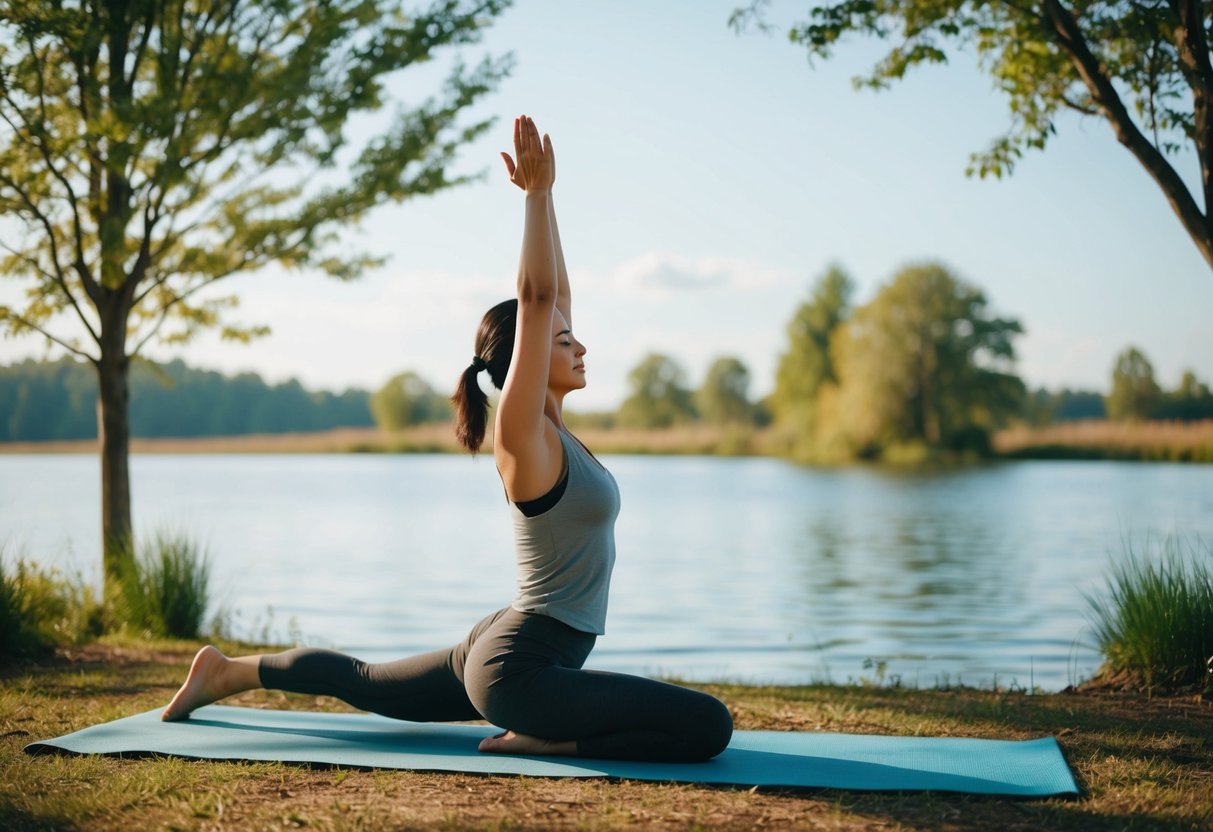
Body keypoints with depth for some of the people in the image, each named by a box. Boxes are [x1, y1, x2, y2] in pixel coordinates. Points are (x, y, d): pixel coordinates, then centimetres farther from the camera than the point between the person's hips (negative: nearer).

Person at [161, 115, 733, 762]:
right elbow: (534, 299, -25)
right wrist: (536, 193, -20)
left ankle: (229, 671, 39)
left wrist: (544, 195, 8)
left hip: (495, 654, 10)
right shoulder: (524, 433, -18)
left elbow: (556, 293, 8)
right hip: (520, 671, -10)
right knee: (707, 725, -21)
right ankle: (544, 738, -11)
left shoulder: (550, 429, 6)